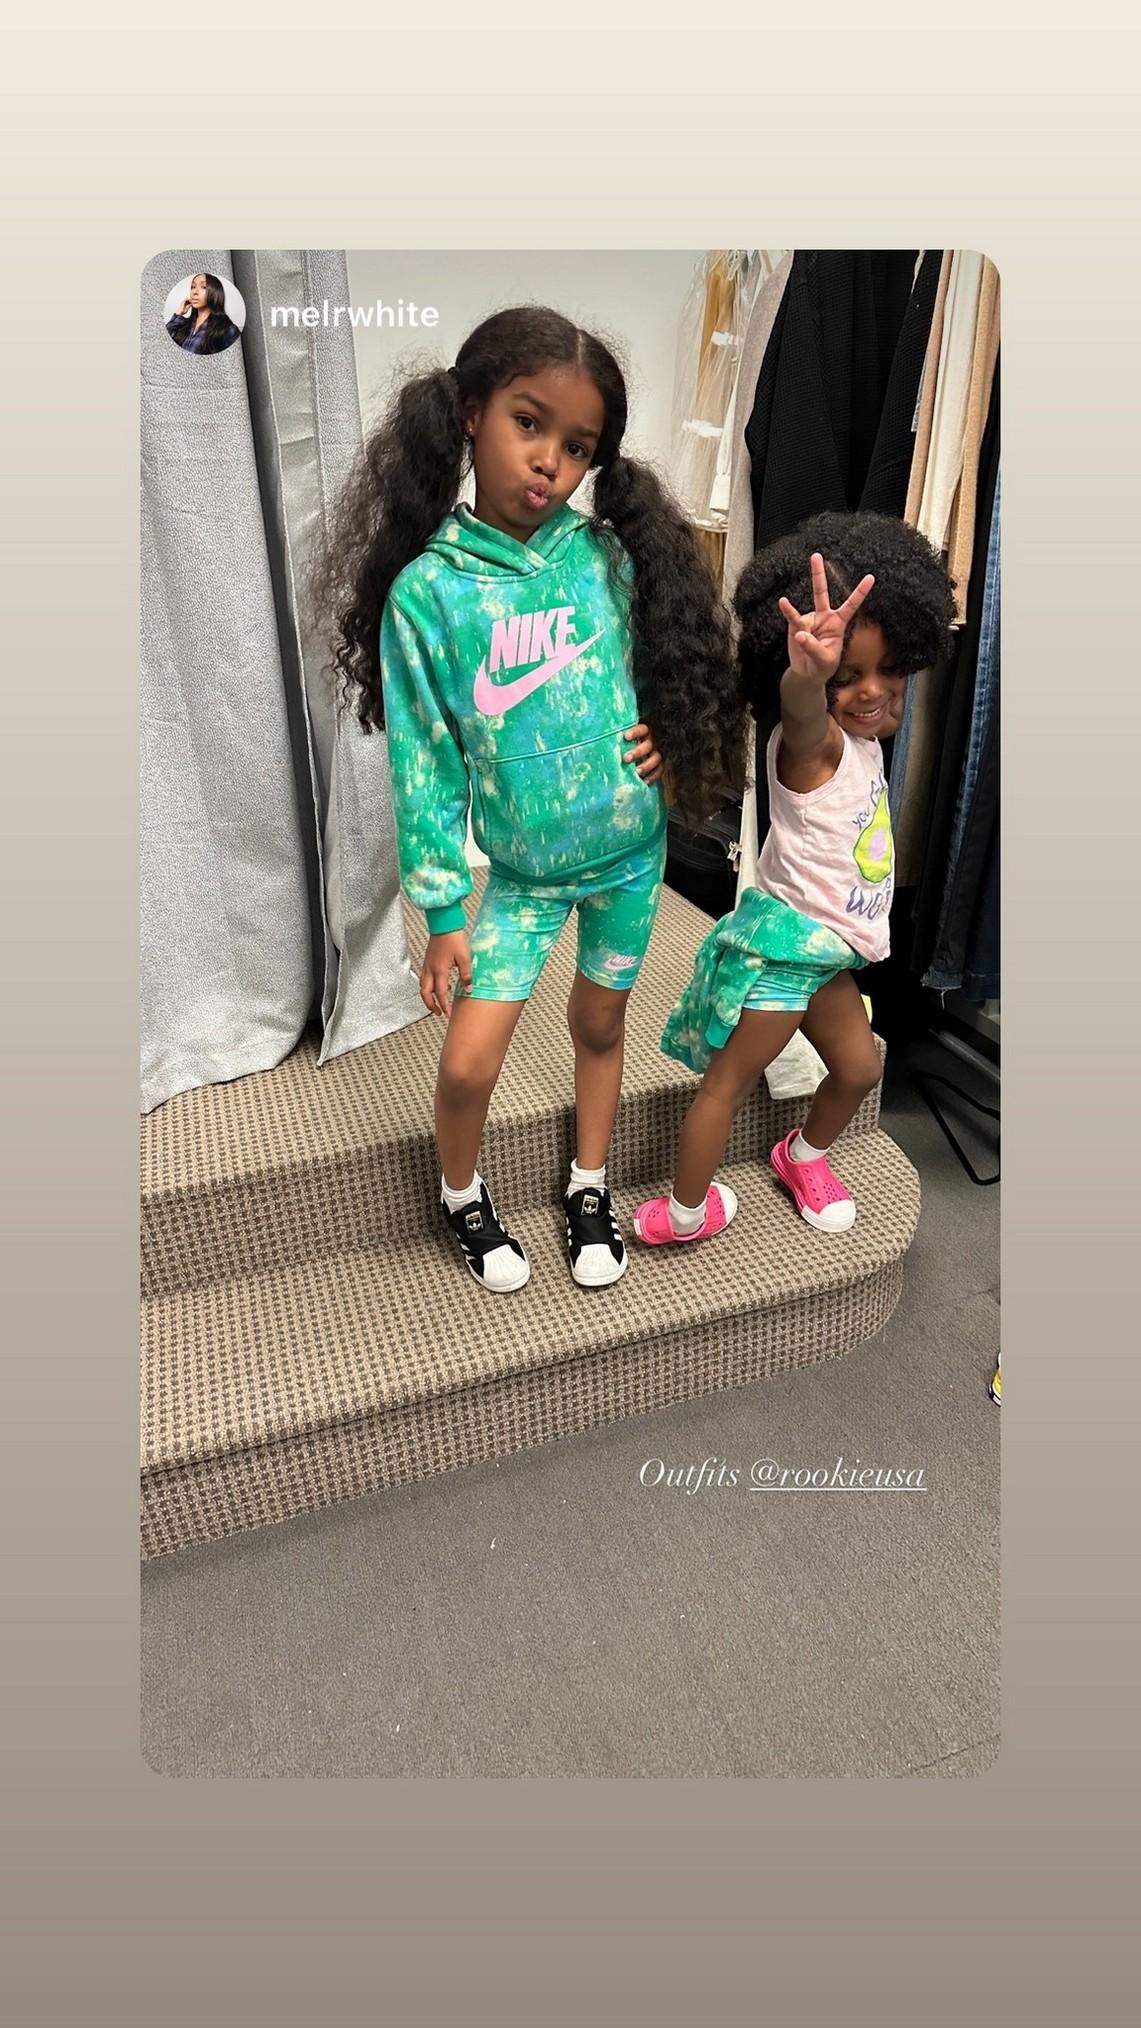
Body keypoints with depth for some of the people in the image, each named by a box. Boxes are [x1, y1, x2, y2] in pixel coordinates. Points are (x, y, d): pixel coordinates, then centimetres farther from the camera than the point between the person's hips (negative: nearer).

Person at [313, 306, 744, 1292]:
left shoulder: (606, 556, -8)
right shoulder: (426, 591, -14)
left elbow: (665, 660, 11)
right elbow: (424, 765, -10)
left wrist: (664, 731, -10)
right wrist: (442, 915, -9)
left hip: (631, 849, 2)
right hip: (522, 873, -2)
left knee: (600, 1024, 17)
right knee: (467, 1066, -4)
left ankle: (589, 1188, 40)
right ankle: (462, 1195, 29)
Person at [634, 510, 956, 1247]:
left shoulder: (863, 735, 5)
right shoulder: (812, 741, -21)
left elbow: (886, 709, 32)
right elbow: (799, 707, -48)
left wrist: (921, 610, 26)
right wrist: (810, 673, -70)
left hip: (825, 947, 9)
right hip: (781, 940, -9)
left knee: (860, 1066, 20)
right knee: (731, 1081, 3)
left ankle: (805, 1156, 46)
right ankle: (682, 1215, 17)